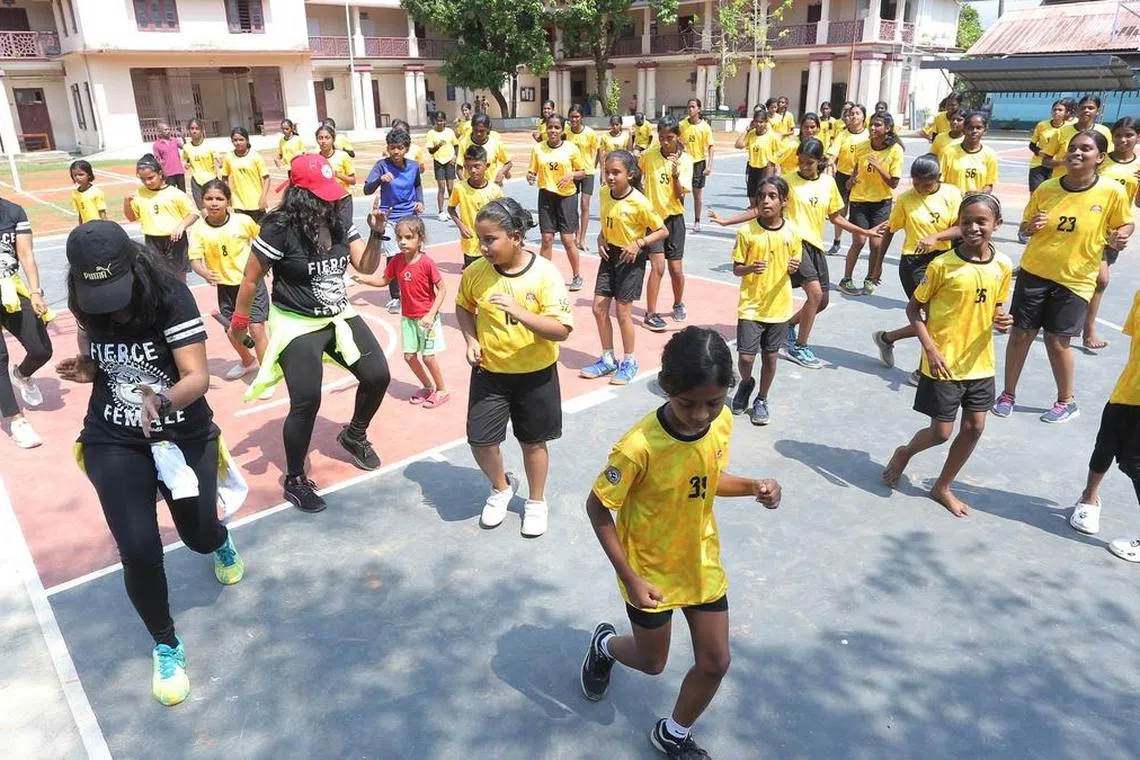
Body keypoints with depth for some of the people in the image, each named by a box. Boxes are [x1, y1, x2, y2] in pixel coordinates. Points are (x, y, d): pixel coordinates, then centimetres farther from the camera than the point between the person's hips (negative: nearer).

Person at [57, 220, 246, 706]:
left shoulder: (171, 298, -22)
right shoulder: (86, 308, -7)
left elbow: (198, 378, -28)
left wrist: (163, 400, -49)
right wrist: (86, 370, -11)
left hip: (185, 436, -2)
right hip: (113, 443, 2)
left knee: (199, 536, 11)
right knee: (139, 550, -11)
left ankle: (221, 543, 54)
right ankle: (165, 646, 16)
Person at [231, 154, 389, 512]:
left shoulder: (339, 220, -2)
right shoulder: (280, 228, -21)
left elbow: (366, 266, 2)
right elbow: (251, 278, -11)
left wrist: (376, 233, -14)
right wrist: (239, 321, -2)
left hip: (339, 316, 7)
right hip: (297, 325, -6)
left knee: (378, 376, 6)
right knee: (306, 404, -6)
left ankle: (354, 435, 35)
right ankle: (295, 481, 15)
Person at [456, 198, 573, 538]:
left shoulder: (544, 274, -19)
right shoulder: (475, 272, -9)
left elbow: (562, 330, -23)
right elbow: (464, 307, 11)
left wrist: (518, 311, -35)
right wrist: (471, 340, -6)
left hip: (536, 374, -2)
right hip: (489, 372, 3)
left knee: (533, 441, 13)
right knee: (480, 440, 1)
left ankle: (536, 502, 37)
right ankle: (501, 487, 33)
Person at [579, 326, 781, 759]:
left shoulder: (722, 423, -15)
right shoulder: (639, 446, -33)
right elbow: (597, 508, -21)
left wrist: (754, 487, -16)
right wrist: (630, 579, -21)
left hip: (703, 564, 5)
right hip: (651, 572, -4)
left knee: (715, 662, 12)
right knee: (652, 663, 18)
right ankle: (604, 645, 53)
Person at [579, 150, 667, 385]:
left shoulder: (639, 202, -20)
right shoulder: (604, 193, -2)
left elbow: (662, 231, -14)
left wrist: (638, 244, -25)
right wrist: (601, 239, -4)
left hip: (630, 258, -6)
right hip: (610, 255, 6)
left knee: (623, 311, 0)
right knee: (599, 308, 6)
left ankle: (629, 362, 18)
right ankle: (608, 360, 22)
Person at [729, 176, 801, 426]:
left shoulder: (793, 232, -4)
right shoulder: (746, 232, -9)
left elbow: (794, 264, 10)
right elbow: (736, 268, -4)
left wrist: (794, 267, -14)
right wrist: (751, 268, -25)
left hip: (779, 305, 2)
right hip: (751, 305, -2)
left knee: (771, 356, 11)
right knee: (746, 356, -4)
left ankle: (761, 400, 31)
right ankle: (746, 383, 30)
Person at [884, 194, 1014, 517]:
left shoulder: (1003, 265, -1)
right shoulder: (942, 265, -15)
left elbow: (995, 306, 14)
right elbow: (913, 308, -7)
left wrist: (1001, 320, -10)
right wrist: (930, 349, -17)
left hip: (980, 363, 5)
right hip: (944, 363, -5)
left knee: (974, 427, 8)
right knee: (941, 432, 1)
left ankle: (943, 487, 27)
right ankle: (905, 452, 34)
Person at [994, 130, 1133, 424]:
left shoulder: (1112, 192, -10)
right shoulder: (1046, 188, -5)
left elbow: (1126, 223, 5)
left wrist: (1120, 237, -17)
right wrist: (1031, 226, -16)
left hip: (1075, 279, -2)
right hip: (1034, 272, 2)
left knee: (1057, 341, 3)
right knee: (1021, 334, 6)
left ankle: (1067, 402, 24)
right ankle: (1008, 394, 23)